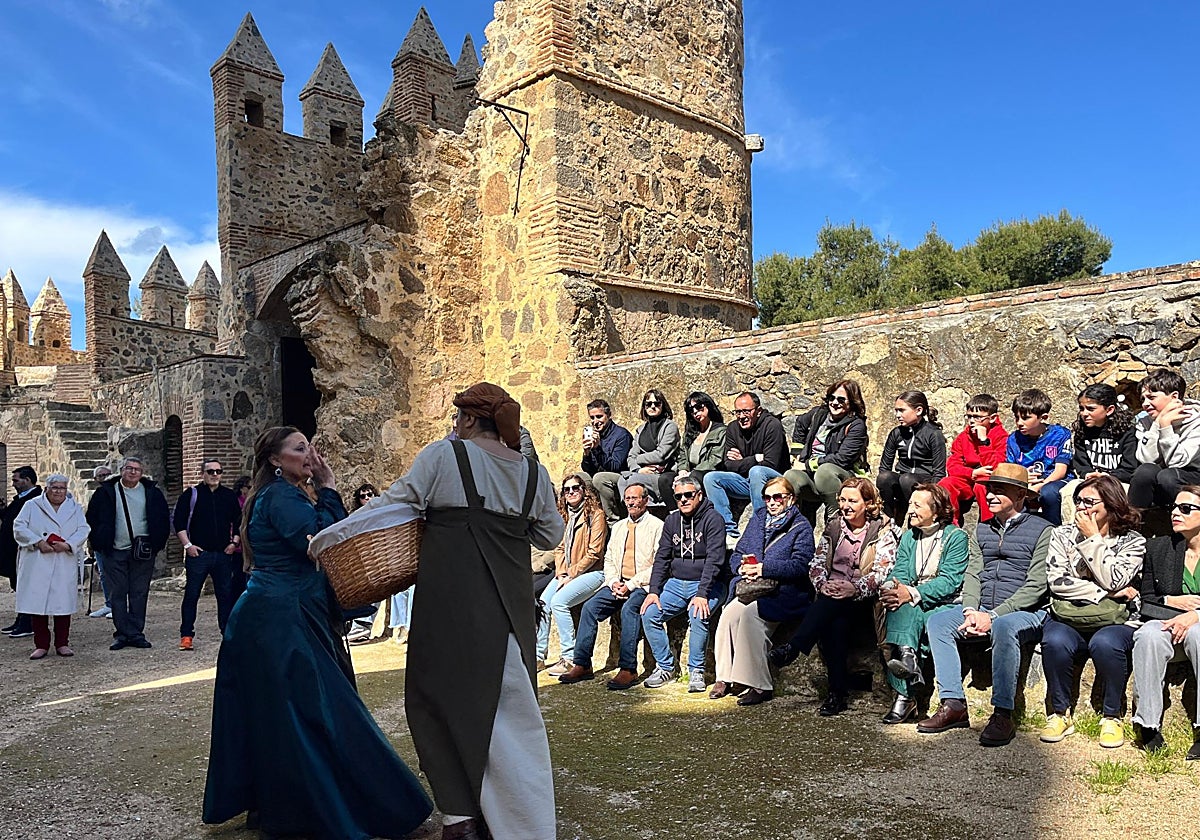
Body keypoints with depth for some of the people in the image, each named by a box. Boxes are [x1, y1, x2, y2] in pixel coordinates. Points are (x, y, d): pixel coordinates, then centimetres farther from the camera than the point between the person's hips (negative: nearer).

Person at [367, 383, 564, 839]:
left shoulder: (443, 455, -4)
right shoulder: (532, 472, 7)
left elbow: (394, 503, -7)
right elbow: (550, 535, 15)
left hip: (452, 600, -5)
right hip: (510, 604, 5)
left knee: (444, 694, 8)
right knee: (509, 703, 14)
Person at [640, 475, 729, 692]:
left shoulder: (712, 519, -10)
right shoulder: (672, 521, 9)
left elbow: (714, 559, -18)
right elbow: (662, 557, 9)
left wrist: (702, 594, -27)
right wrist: (654, 591, -4)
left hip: (707, 584, -6)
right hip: (676, 583, 6)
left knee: (698, 616, -32)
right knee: (649, 614, -12)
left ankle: (696, 670, -14)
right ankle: (665, 667, 2)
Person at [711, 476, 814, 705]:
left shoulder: (801, 527, 4)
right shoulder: (757, 520, 22)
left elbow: (800, 565, -10)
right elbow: (736, 555, 18)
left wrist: (764, 568, -17)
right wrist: (742, 566, -5)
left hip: (783, 591, -5)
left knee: (748, 612, -32)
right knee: (730, 612, -27)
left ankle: (759, 685, -25)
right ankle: (726, 677, -19)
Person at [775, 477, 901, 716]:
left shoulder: (883, 530, 2)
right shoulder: (834, 526, 16)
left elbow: (882, 572, -10)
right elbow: (816, 563, 10)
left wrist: (855, 588, -28)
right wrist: (822, 584, -13)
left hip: (864, 601, -3)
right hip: (831, 597, 3)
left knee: (834, 604, -37)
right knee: (836, 623, -32)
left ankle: (793, 648, -38)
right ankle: (839, 693, -31)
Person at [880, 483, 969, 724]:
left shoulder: (956, 537, 0)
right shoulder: (908, 538, 18)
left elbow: (949, 581, -12)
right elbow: (899, 573, 7)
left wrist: (912, 594, -25)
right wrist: (891, 589, -18)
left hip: (945, 604, -4)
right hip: (912, 605, 4)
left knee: (918, 618, -34)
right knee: (900, 609, -31)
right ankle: (908, 656, -47)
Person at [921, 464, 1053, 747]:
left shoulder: (1041, 530, -2)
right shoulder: (982, 530, 18)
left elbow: (1036, 586, -10)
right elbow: (972, 574, 12)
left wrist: (994, 615, -17)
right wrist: (971, 611, -7)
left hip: (1026, 613, -6)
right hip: (983, 610, 6)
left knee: (1003, 627, -38)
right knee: (937, 622, -17)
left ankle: (1003, 714, -32)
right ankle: (953, 704, -18)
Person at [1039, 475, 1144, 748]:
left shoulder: (1132, 541, 5)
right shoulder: (1062, 534, 9)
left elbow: (1113, 581, -13)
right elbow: (1057, 580, -5)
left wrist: (1093, 538, -9)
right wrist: (1106, 594, -11)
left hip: (1114, 622, -1)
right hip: (1067, 619, 1)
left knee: (1105, 643, -34)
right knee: (1055, 642, -31)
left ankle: (1112, 717, -12)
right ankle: (1060, 714, -10)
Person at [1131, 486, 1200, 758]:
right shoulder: (1157, 547, 12)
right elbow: (1145, 600, 11)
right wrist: (1170, 601, -8)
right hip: (1165, 623, 2)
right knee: (1148, 635, -33)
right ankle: (1148, 725, -33)